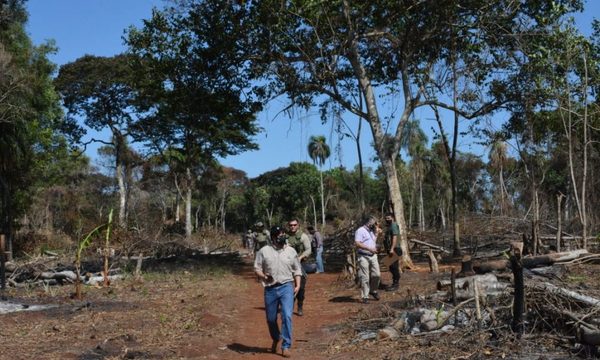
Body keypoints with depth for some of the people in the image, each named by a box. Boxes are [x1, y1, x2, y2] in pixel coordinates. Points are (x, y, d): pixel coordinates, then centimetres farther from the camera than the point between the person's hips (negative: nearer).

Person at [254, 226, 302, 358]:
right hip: (270, 289, 1)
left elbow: (297, 270, 12)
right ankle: (276, 339, 40)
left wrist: (298, 285, 1)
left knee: (287, 316, -14)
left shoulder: (291, 251, 5)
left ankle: (286, 346, -5)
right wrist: (264, 276, -17)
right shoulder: (264, 251, 1)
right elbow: (257, 269, 2)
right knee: (271, 319, 12)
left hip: (286, 287, 0)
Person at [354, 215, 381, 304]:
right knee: (365, 278, -3)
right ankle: (364, 296, 4)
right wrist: (369, 248, -20)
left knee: (377, 274, 3)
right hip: (363, 256, -7)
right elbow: (357, 243, -18)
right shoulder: (360, 231, -9)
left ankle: (373, 290, 25)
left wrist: (376, 232, 15)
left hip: (373, 256, 7)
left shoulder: (371, 231, 19)